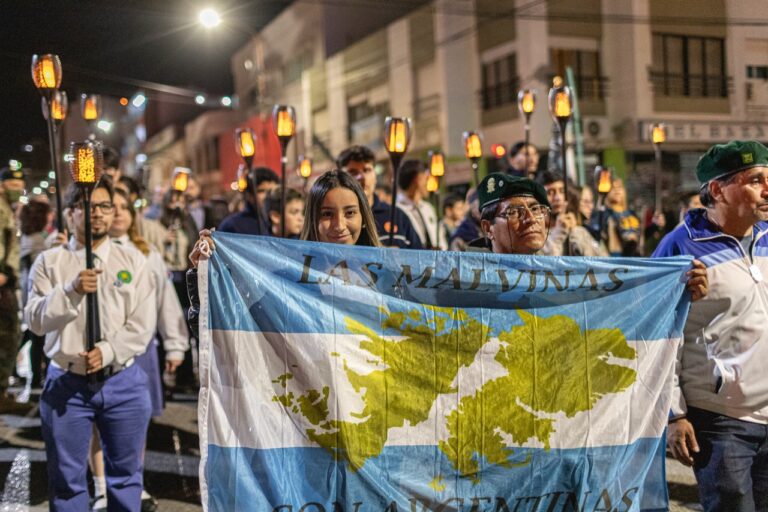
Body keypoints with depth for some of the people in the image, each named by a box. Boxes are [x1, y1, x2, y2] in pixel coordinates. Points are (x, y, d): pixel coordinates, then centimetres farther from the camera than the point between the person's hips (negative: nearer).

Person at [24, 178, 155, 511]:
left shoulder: (133, 261, 4)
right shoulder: (49, 262, 2)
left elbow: (142, 325, -2)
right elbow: (35, 320, -6)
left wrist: (106, 352, -15)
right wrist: (71, 290, -20)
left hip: (123, 382, 1)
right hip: (66, 383, 0)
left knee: (125, 475, 13)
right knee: (67, 479, 9)